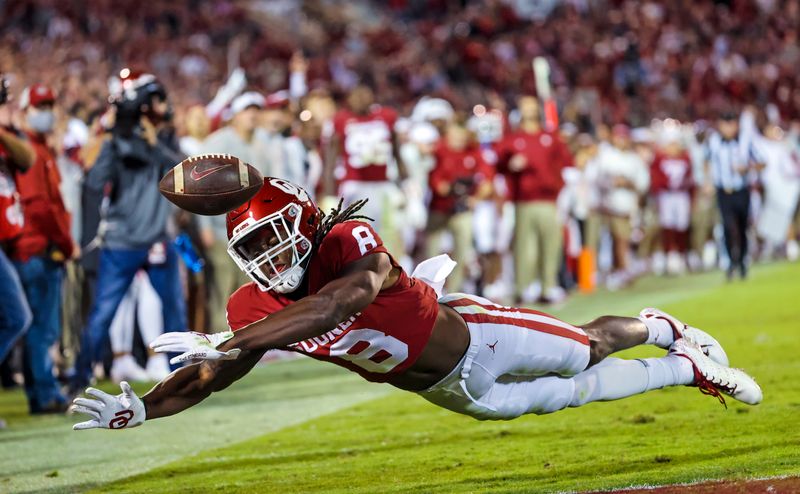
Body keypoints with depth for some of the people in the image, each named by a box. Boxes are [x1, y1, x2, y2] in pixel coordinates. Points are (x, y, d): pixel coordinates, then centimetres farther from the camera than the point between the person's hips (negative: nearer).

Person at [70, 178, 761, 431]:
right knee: (569, 397, 17)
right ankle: (688, 371, 41)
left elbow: (329, 308, -53)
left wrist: (224, 341, -57)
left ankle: (661, 328, 49)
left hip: (472, 333, -5)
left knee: (590, 350, 15)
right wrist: (140, 409, -31)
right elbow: (209, 378, -13)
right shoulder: (256, 309, -16)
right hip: (456, 391, 5)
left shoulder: (351, 244, -35)